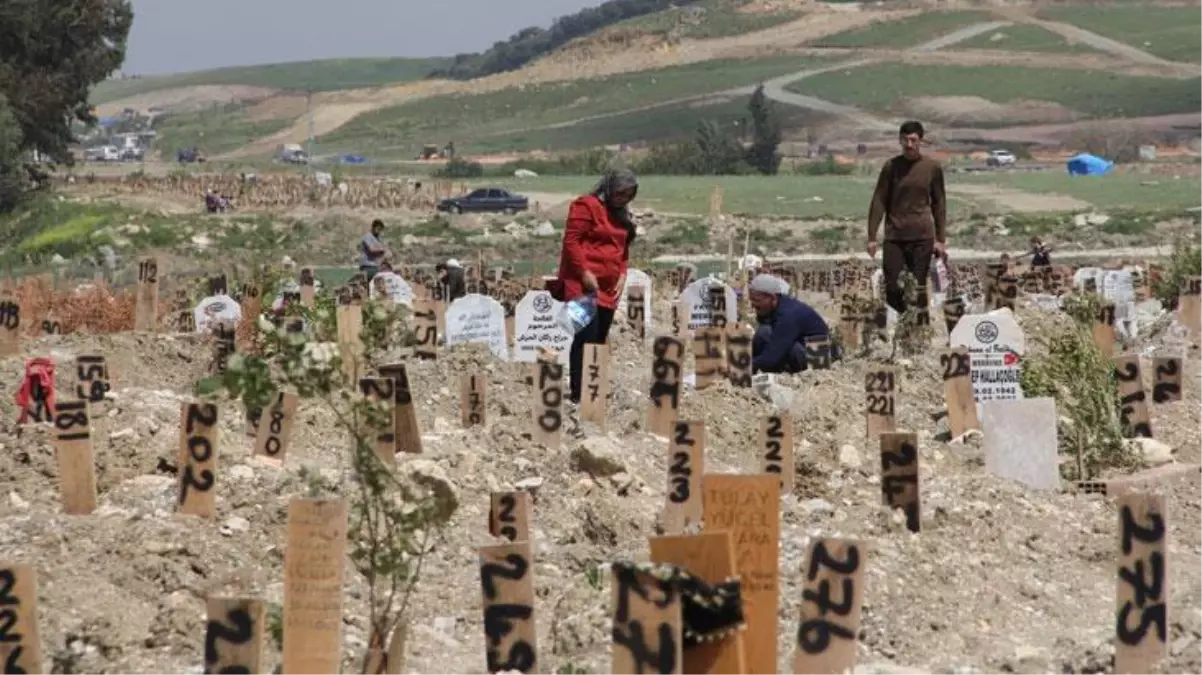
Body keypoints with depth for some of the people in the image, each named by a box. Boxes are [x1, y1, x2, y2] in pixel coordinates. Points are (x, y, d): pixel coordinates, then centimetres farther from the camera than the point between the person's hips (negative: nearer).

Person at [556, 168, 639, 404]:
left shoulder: (620, 215, 18)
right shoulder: (587, 206, -8)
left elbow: (623, 247, 24)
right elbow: (571, 241, -13)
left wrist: (622, 274, 9)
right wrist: (585, 273, -17)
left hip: (608, 288, 9)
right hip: (584, 285, -9)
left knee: (600, 339, 10)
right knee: (586, 338, -10)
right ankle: (578, 392, -9)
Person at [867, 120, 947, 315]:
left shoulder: (932, 167, 2)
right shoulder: (892, 166, 2)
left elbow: (939, 204, 8)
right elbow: (879, 201, 3)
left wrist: (941, 240, 4)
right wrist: (872, 237, -2)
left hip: (922, 236, 0)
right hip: (894, 236, 0)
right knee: (892, 288, -4)